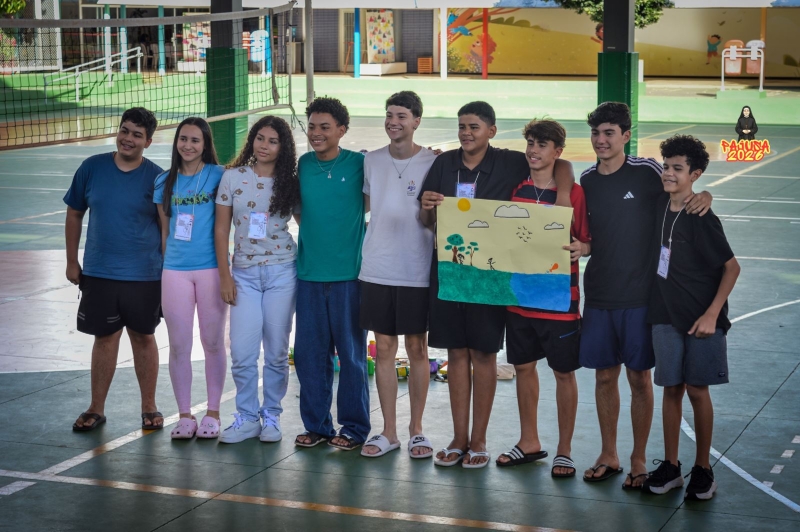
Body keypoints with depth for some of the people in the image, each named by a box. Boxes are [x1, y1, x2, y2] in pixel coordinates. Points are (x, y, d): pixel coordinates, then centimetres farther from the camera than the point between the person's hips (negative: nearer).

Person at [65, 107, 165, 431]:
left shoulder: (156, 177, -6)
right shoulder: (92, 168, -1)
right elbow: (74, 214, 8)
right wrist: (72, 262, 7)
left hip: (144, 275, -1)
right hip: (98, 273, 1)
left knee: (143, 337, 10)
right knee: (105, 337, 8)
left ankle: (149, 408, 22)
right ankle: (96, 410, 18)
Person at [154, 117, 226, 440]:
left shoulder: (219, 176, -2)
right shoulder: (165, 182, 9)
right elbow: (165, 230, 15)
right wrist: (166, 263, 15)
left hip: (211, 268, -3)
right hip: (175, 270, 3)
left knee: (213, 343, 5)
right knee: (179, 346, 4)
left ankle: (213, 413, 17)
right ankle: (184, 415, 14)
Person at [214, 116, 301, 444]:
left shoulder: (290, 183, 3)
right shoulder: (233, 177, 2)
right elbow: (221, 229, 4)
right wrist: (224, 275, -1)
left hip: (281, 272, 0)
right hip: (244, 272, 0)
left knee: (277, 351, 3)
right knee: (242, 352, -3)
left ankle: (271, 416, 17)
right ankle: (247, 417, 11)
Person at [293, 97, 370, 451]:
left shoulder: (359, 164, -4)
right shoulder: (303, 165, 8)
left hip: (348, 273, -4)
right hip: (309, 272, 4)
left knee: (351, 353, 3)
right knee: (309, 352, 8)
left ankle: (354, 427, 14)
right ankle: (316, 425, 20)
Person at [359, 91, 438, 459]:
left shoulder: (432, 163, -4)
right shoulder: (372, 161, 7)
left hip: (416, 272, -3)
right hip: (376, 270, 3)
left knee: (417, 349, 5)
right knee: (384, 349, 6)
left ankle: (416, 429, 16)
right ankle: (389, 432, 15)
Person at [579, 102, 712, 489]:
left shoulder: (647, 172, -7)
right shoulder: (586, 180, 6)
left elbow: (681, 199, 3)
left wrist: (704, 196, -19)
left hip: (639, 294, -4)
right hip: (599, 294, 4)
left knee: (639, 376, 3)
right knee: (604, 375, 10)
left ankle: (638, 460, 16)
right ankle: (608, 455, 24)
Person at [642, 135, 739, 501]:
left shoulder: (701, 219, -14)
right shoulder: (660, 205, 1)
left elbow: (731, 267, -10)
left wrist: (712, 314, -15)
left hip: (700, 318, -5)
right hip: (665, 314, 5)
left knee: (697, 390, 2)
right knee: (671, 388, 9)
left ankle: (703, 471, 14)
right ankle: (670, 468, 18)